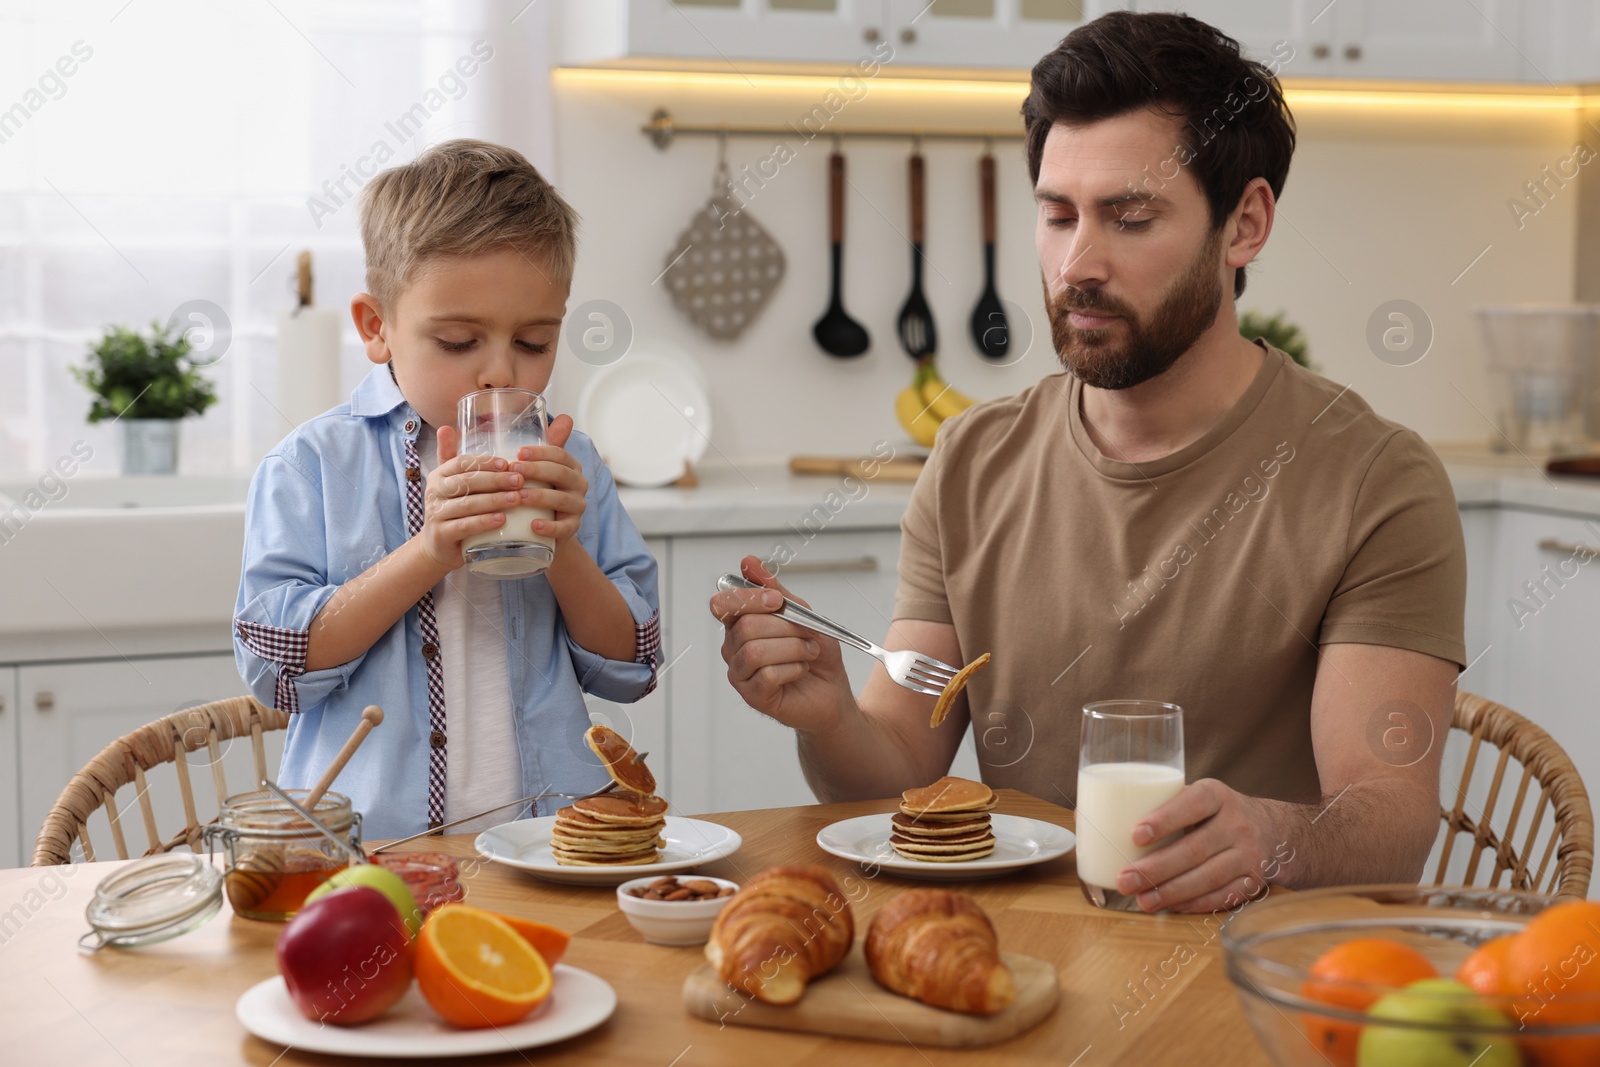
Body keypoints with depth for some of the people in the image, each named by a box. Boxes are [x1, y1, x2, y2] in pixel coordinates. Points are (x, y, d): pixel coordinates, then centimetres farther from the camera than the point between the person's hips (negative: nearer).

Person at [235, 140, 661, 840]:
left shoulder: (571, 467, 12)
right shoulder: (313, 466, 3)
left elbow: (629, 669, 11)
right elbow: (273, 663, -5)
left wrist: (563, 551, -6)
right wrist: (426, 553, -14)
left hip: (552, 835, 2)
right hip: (370, 847, -1)